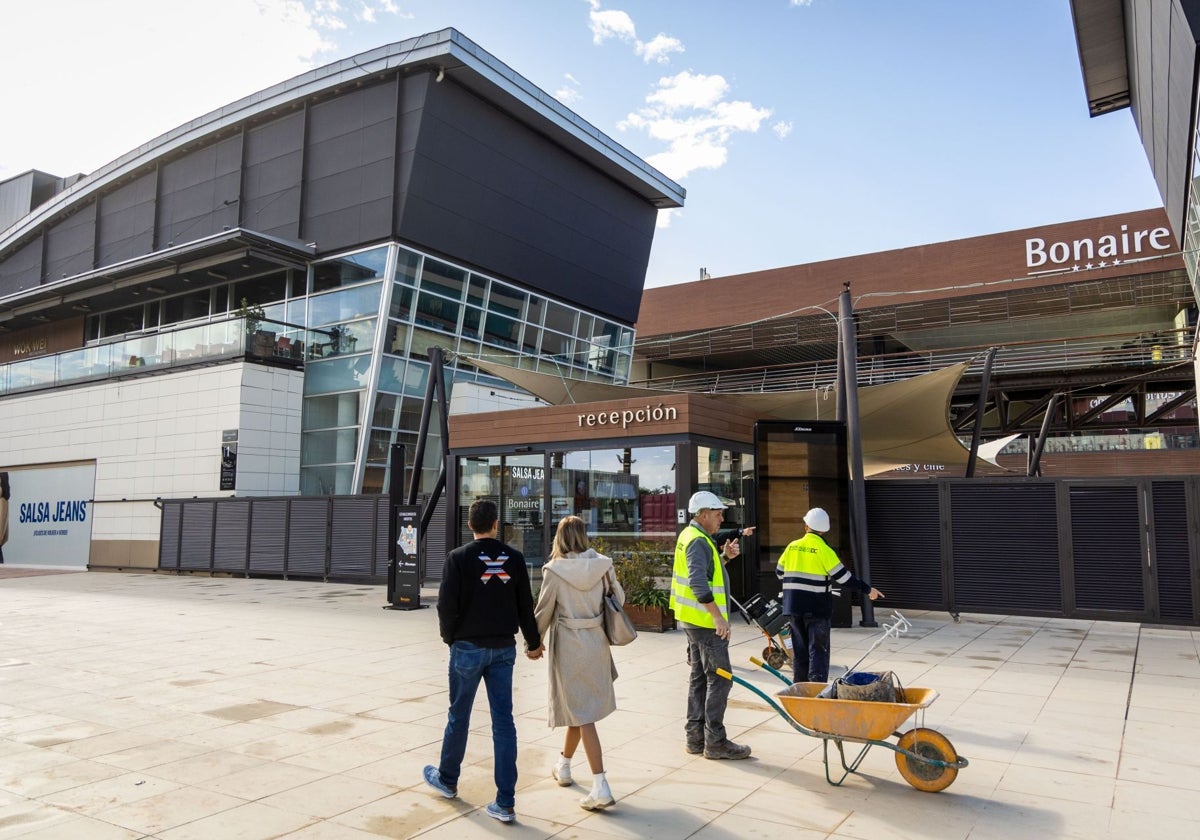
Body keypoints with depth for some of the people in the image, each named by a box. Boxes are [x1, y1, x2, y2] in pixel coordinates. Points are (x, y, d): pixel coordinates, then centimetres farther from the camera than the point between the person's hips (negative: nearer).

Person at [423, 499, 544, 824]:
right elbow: (525, 605, 2)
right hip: (503, 649, 2)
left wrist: (449, 636, 6)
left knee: (458, 716, 15)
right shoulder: (514, 558, -2)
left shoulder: (459, 558, -11)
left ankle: (447, 779, 37)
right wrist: (533, 642, 14)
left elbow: (447, 604, -13)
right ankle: (505, 803, 6)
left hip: (468, 648, -2)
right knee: (503, 721, 5)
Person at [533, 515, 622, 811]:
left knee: (581, 714, 0)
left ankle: (601, 787, -4)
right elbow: (619, 599, 4)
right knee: (579, 707, 21)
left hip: (568, 646, -4)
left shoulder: (554, 570, -14)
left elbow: (543, 611, -7)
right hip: (596, 642, 4)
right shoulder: (602, 565, -5)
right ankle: (564, 766, 39)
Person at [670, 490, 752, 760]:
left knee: (700, 677, 15)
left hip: (693, 620, 11)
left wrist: (724, 556, 8)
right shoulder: (698, 541, -17)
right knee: (719, 678, -5)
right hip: (705, 621, -11)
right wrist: (718, 616, -29)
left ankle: (695, 737, 21)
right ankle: (715, 742, 0)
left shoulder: (689, 536, 15)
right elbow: (698, 583, -28)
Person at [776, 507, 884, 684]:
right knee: (818, 650, 1)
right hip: (816, 608, -4)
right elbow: (843, 576, -11)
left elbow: (779, 572, 12)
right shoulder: (824, 550, -10)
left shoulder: (792, 546, 4)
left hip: (793, 605, 5)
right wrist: (867, 589, -2)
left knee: (799, 649, 14)